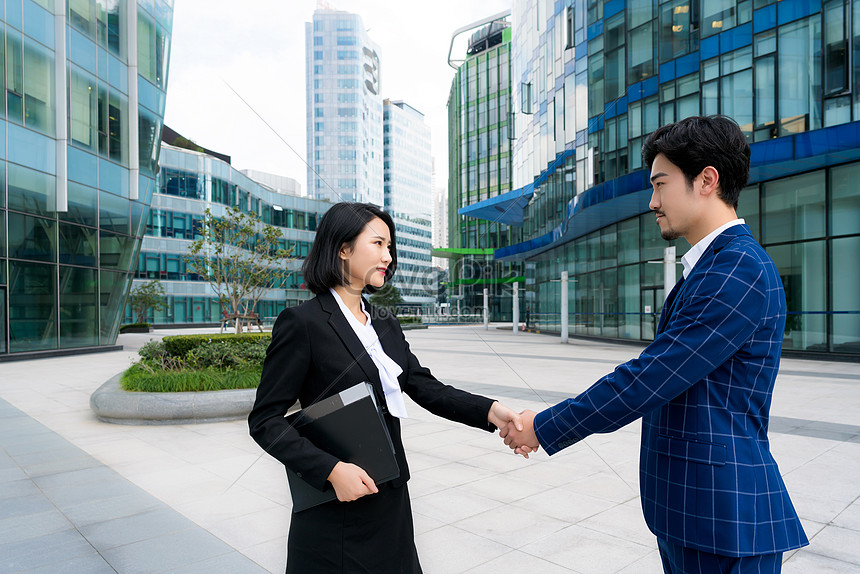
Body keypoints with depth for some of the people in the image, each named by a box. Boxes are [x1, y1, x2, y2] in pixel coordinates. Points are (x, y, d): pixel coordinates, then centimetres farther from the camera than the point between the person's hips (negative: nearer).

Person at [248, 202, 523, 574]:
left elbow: (426, 388, 2)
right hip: (335, 509, -6)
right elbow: (265, 420, -13)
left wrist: (489, 411, -13)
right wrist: (331, 469, -23)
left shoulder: (386, 324, 8)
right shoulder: (302, 323, -13)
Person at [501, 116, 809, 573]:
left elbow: (647, 381, -23)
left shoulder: (738, 269, -21)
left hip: (722, 518, -9)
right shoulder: (712, 266, 11)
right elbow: (654, 375, 12)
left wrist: (544, 428, -13)